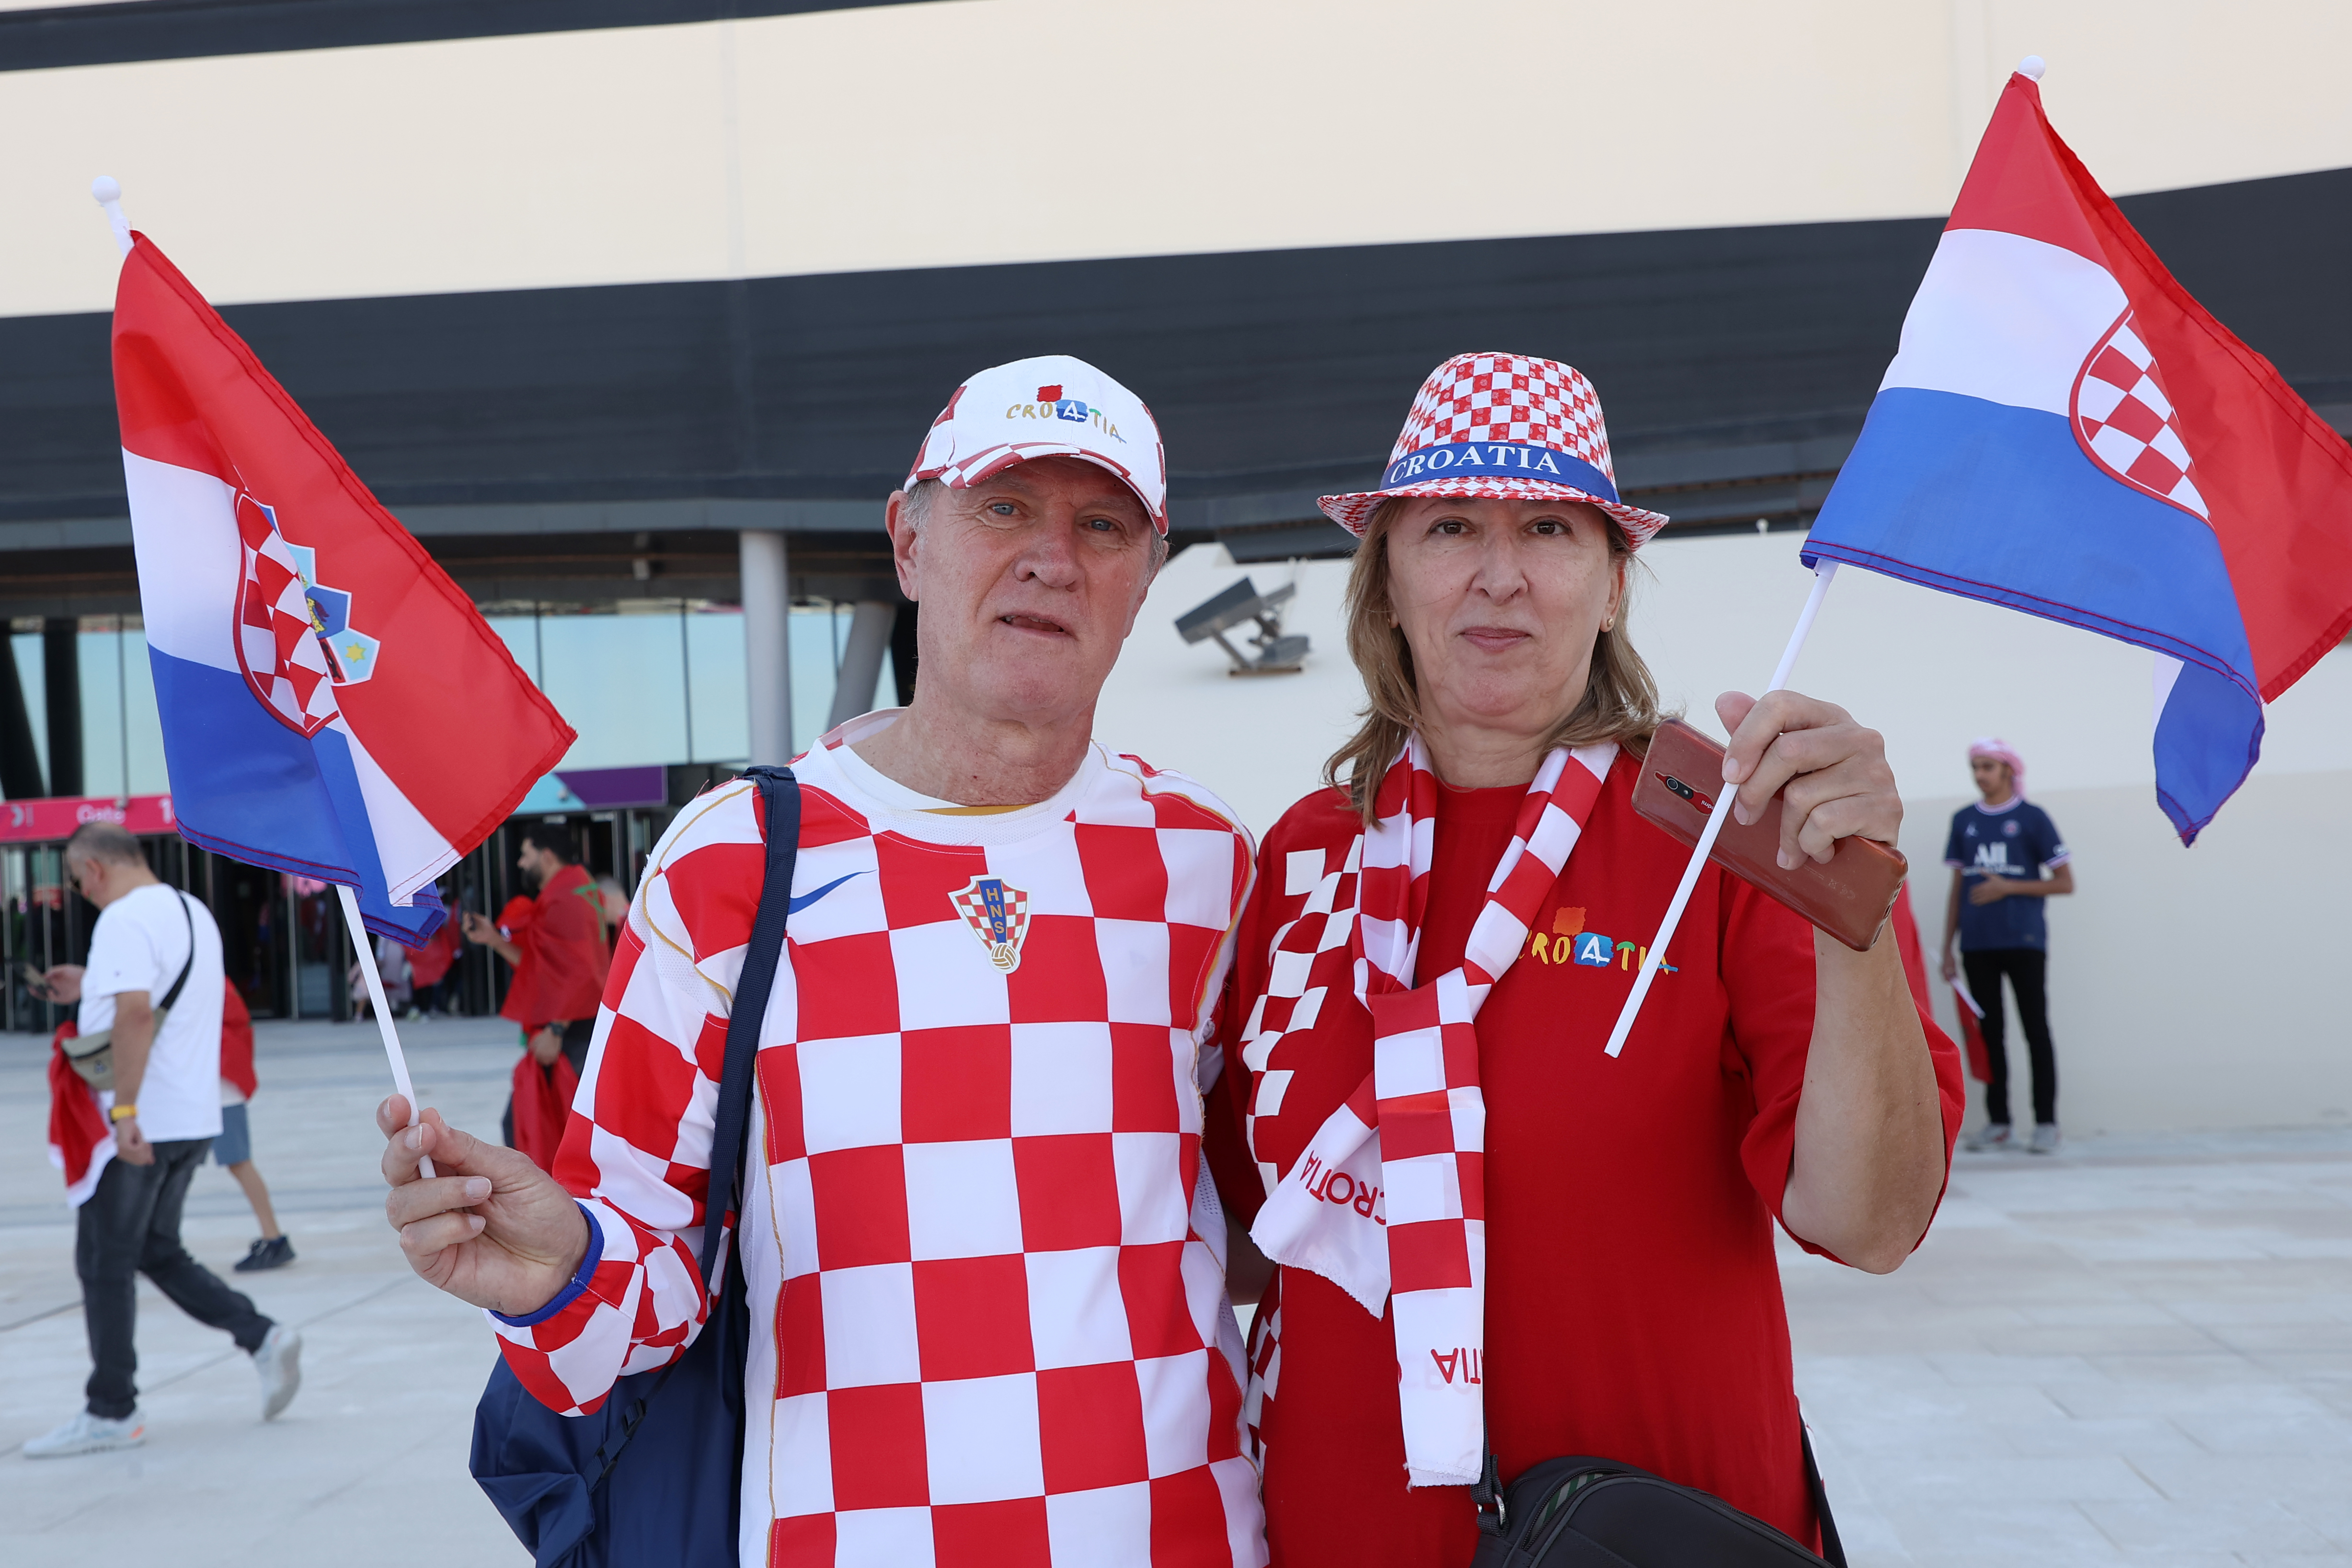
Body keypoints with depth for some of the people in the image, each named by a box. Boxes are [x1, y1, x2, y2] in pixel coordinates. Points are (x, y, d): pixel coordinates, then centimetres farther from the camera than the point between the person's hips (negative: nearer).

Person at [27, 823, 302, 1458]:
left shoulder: (125, 920, -15)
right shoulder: (193, 911, 14)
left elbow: (136, 1013, -27)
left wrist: (125, 1112, -28)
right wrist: (94, 987, 26)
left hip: (139, 1125, -9)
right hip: (193, 1119, 9)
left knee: (104, 1263, 3)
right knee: (157, 1251, 19)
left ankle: (111, 1411, 10)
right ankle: (262, 1337, 6)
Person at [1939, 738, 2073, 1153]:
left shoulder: (2032, 818, 0)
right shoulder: (1964, 820, 11)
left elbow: (2065, 882, -2)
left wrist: (2008, 887, -12)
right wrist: (1948, 949, 10)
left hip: (2023, 942, -4)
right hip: (1977, 944, 4)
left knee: (2036, 1029, 0)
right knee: (1989, 1032, 7)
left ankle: (2046, 1122, 4)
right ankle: (1997, 1122, 14)